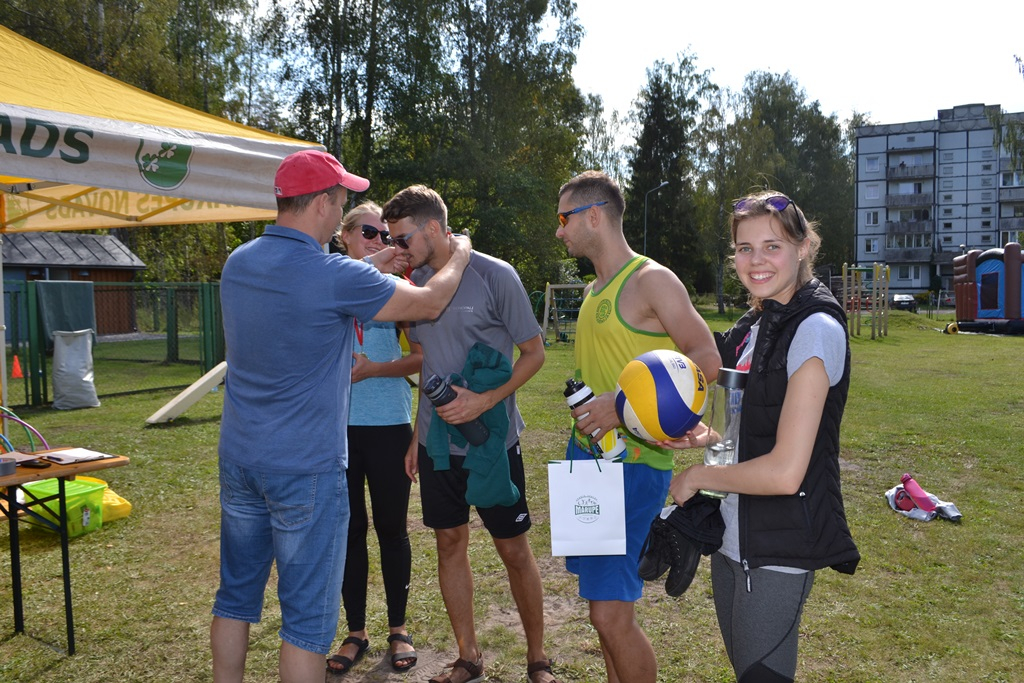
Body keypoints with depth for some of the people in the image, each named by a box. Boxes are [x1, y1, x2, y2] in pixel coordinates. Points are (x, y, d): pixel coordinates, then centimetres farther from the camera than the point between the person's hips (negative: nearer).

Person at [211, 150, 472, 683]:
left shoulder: (238, 264, 4)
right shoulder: (337, 277, -18)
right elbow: (429, 303, -5)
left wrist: (367, 268, 24)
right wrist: (459, 256, 13)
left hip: (238, 459, 7)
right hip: (305, 469, -7)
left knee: (235, 597, 19)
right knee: (307, 617, 6)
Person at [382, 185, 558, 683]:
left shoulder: (495, 276, -12)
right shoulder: (417, 282, 4)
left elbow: (534, 352, -8)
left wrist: (484, 400, -21)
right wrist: (417, 435, 12)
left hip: (491, 440, -5)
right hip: (437, 441, 5)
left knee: (514, 549, 5)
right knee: (450, 544, 12)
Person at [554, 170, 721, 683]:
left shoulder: (652, 280, -10)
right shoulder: (594, 289, 16)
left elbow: (706, 361, -16)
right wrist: (584, 411, 11)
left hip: (632, 459, -8)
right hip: (588, 452, 9)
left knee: (611, 614, -9)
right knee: (604, 601, 15)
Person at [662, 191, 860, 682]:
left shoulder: (816, 330, -18)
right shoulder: (751, 327, 8)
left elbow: (784, 472, -24)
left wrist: (696, 477, -12)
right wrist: (703, 438, -1)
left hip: (778, 552, -8)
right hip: (731, 538, 8)